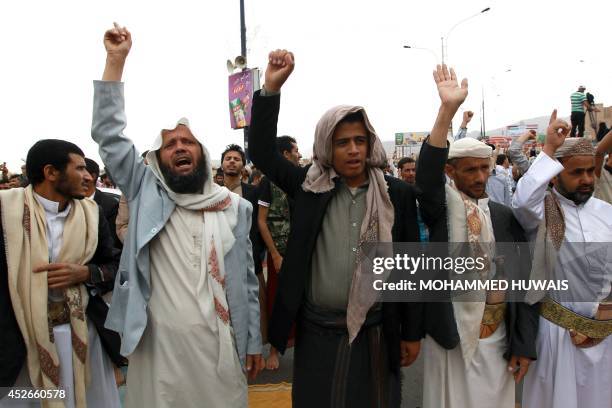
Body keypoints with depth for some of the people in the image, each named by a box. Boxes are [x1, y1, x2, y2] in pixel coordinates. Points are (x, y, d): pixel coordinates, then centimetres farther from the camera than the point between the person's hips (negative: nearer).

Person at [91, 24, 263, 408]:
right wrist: (116, 61, -8)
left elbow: (247, 280, 5)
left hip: (219, 347, 1)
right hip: (157, 346, 0)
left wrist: (254, 342, 6)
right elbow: (109, 136, -5)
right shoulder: (147, 193, 2)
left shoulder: (235, 206, 3)